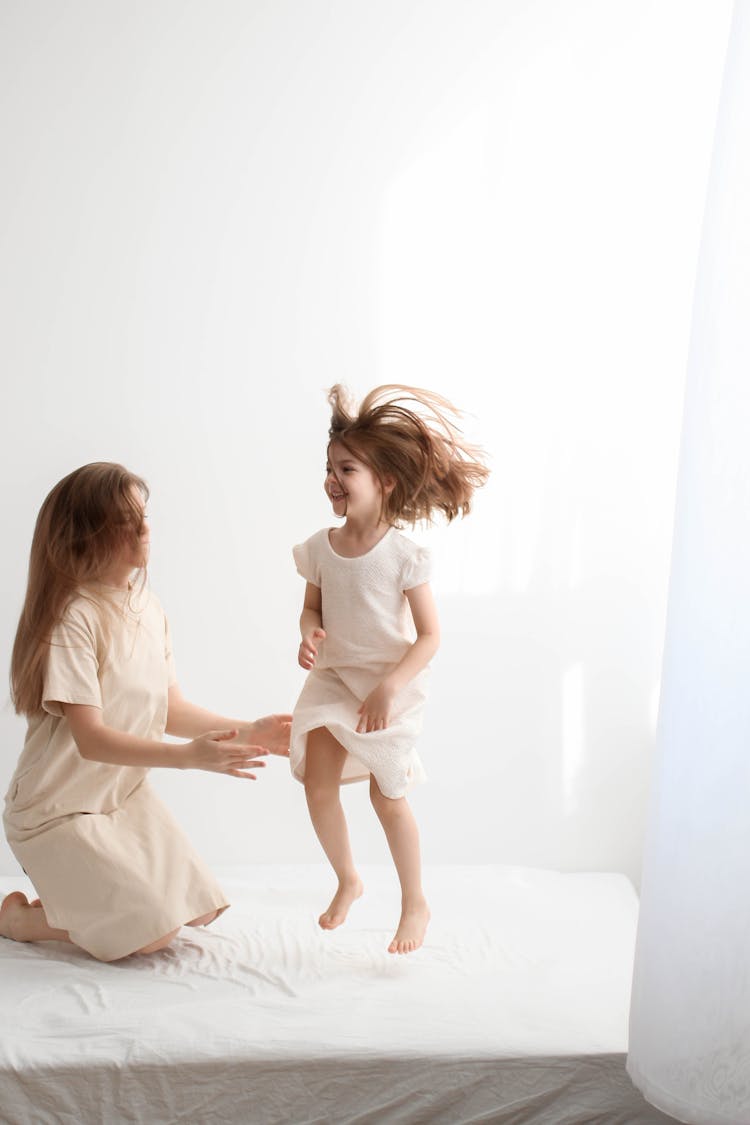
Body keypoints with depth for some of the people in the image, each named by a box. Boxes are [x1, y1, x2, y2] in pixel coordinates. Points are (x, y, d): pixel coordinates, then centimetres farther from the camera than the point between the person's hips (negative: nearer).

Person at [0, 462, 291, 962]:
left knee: (199, 909, 5)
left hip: (127, 796, 8)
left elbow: (169, 709, 5)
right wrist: (189, 756, -36)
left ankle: (73, 894, 21)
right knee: (152, 934, -13)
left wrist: (247, 731, -4)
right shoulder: (73, 618, -23)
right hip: (60, 809, -8)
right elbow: (91, 739, -27)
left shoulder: (147, 605, 1)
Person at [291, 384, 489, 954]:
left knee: (387, 795, 1)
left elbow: (430, 636, -15)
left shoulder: (403, 555, -17)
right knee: (317, 784, 0)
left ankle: (416, 903, 22)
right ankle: (348, 879, 27)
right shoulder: (320, 549, -4)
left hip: (389, 689, -4)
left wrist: (390, 687, -24)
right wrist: (310, 635, -12)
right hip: (332, 680, 4)